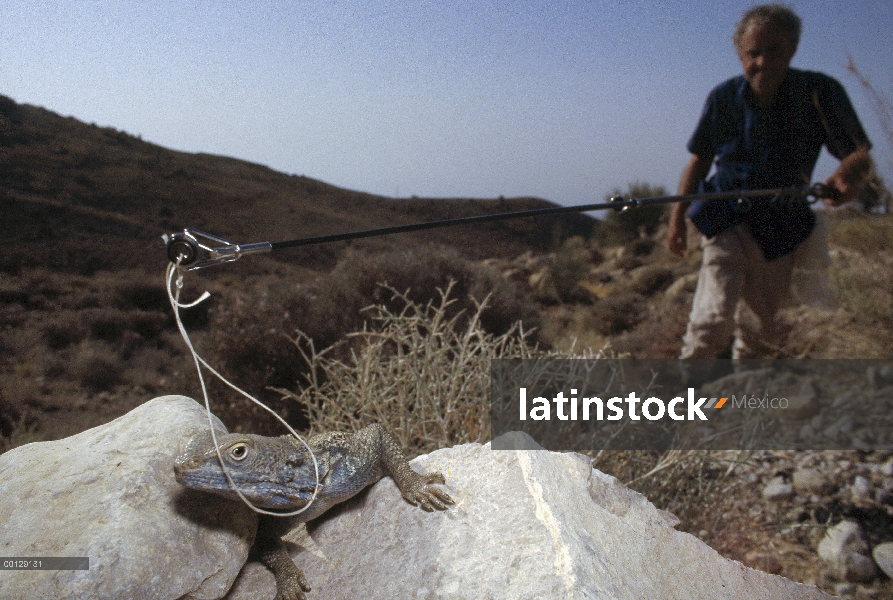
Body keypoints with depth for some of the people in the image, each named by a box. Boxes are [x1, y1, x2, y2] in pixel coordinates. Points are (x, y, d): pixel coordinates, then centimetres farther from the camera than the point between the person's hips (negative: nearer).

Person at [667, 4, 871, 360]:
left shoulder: (819, 92, -10)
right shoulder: (724, 98, -6)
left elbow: (859, 153, -11)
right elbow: (699, 160, 4)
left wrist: (849, 171, -36)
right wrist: (677, 216, -3)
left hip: (781, 232, 2)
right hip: (726, 220, -1)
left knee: (761, 333, 14)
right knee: (713, 319, -22)